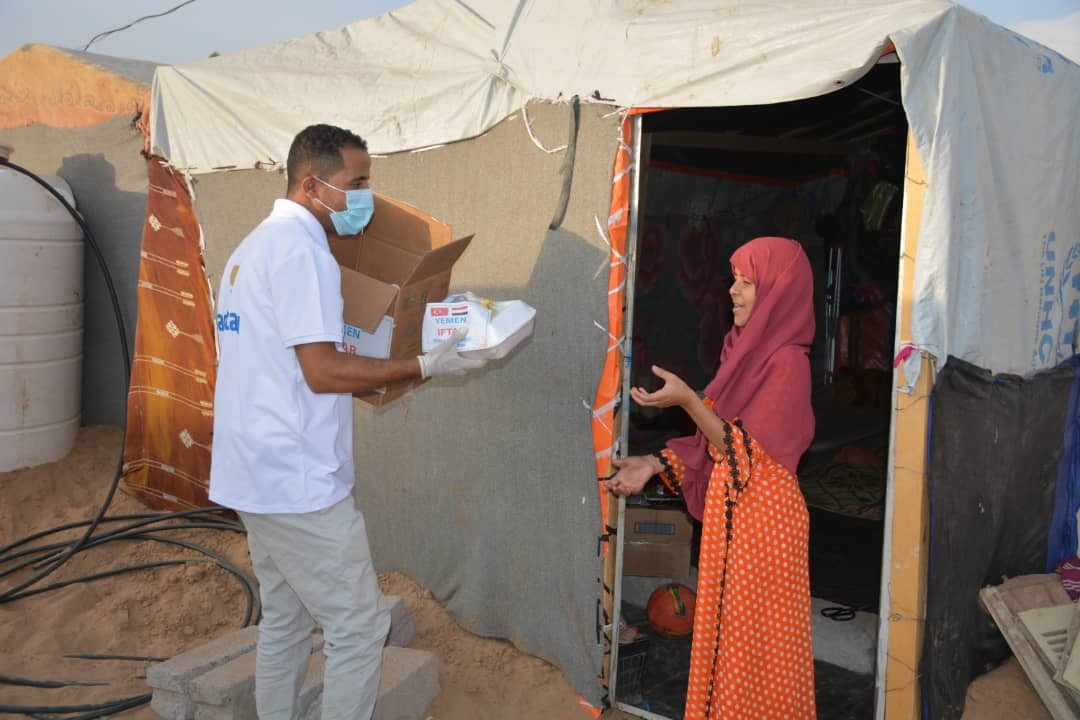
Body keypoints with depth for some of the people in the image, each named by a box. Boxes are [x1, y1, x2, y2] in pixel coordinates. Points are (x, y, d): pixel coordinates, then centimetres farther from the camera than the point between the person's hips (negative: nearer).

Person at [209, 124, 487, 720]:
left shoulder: (255, 247, 15)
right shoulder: (301, 249, -16)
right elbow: (323, 372, -21)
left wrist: (374, 375, 15)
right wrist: (424, 367, -14)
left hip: (257, 475, 10)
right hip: (300, 482, -10)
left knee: (285, 621, 18)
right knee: (358, 627, 0)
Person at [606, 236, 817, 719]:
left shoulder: (786, 361, -17)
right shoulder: (747, 350, 9)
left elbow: (748, 453, -20)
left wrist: (687, 401, -26)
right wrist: (655, 464, 4)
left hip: (763, 516, -8)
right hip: (731, 511, 8)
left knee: (754, 644, 5)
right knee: (727, 635, 17)